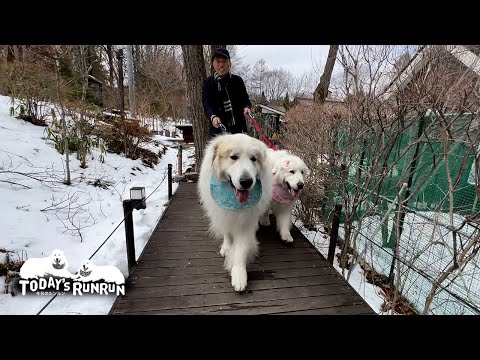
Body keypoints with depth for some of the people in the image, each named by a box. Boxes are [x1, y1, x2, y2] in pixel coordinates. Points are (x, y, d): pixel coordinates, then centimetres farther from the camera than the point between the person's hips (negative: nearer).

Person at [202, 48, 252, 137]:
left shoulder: (237, 80, 9)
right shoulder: (208, 82, 5)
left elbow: (245, 98, 12)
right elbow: (206, 103, -6)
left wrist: (247, 106, -14)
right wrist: (212, 116, -27)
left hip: (239, 126, 2)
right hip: (219, 128, -2)